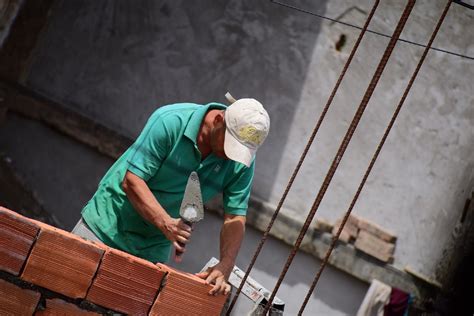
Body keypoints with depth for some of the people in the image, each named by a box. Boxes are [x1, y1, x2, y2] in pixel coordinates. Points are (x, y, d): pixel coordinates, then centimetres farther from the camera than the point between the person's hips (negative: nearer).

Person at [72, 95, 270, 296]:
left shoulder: (242, 161, -11)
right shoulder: (170, 121, -23)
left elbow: (235, 219, -10)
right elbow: (131, 181, -24)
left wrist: (225, 266, -25)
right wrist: (165, 223, -36)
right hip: (109, 224, -3)